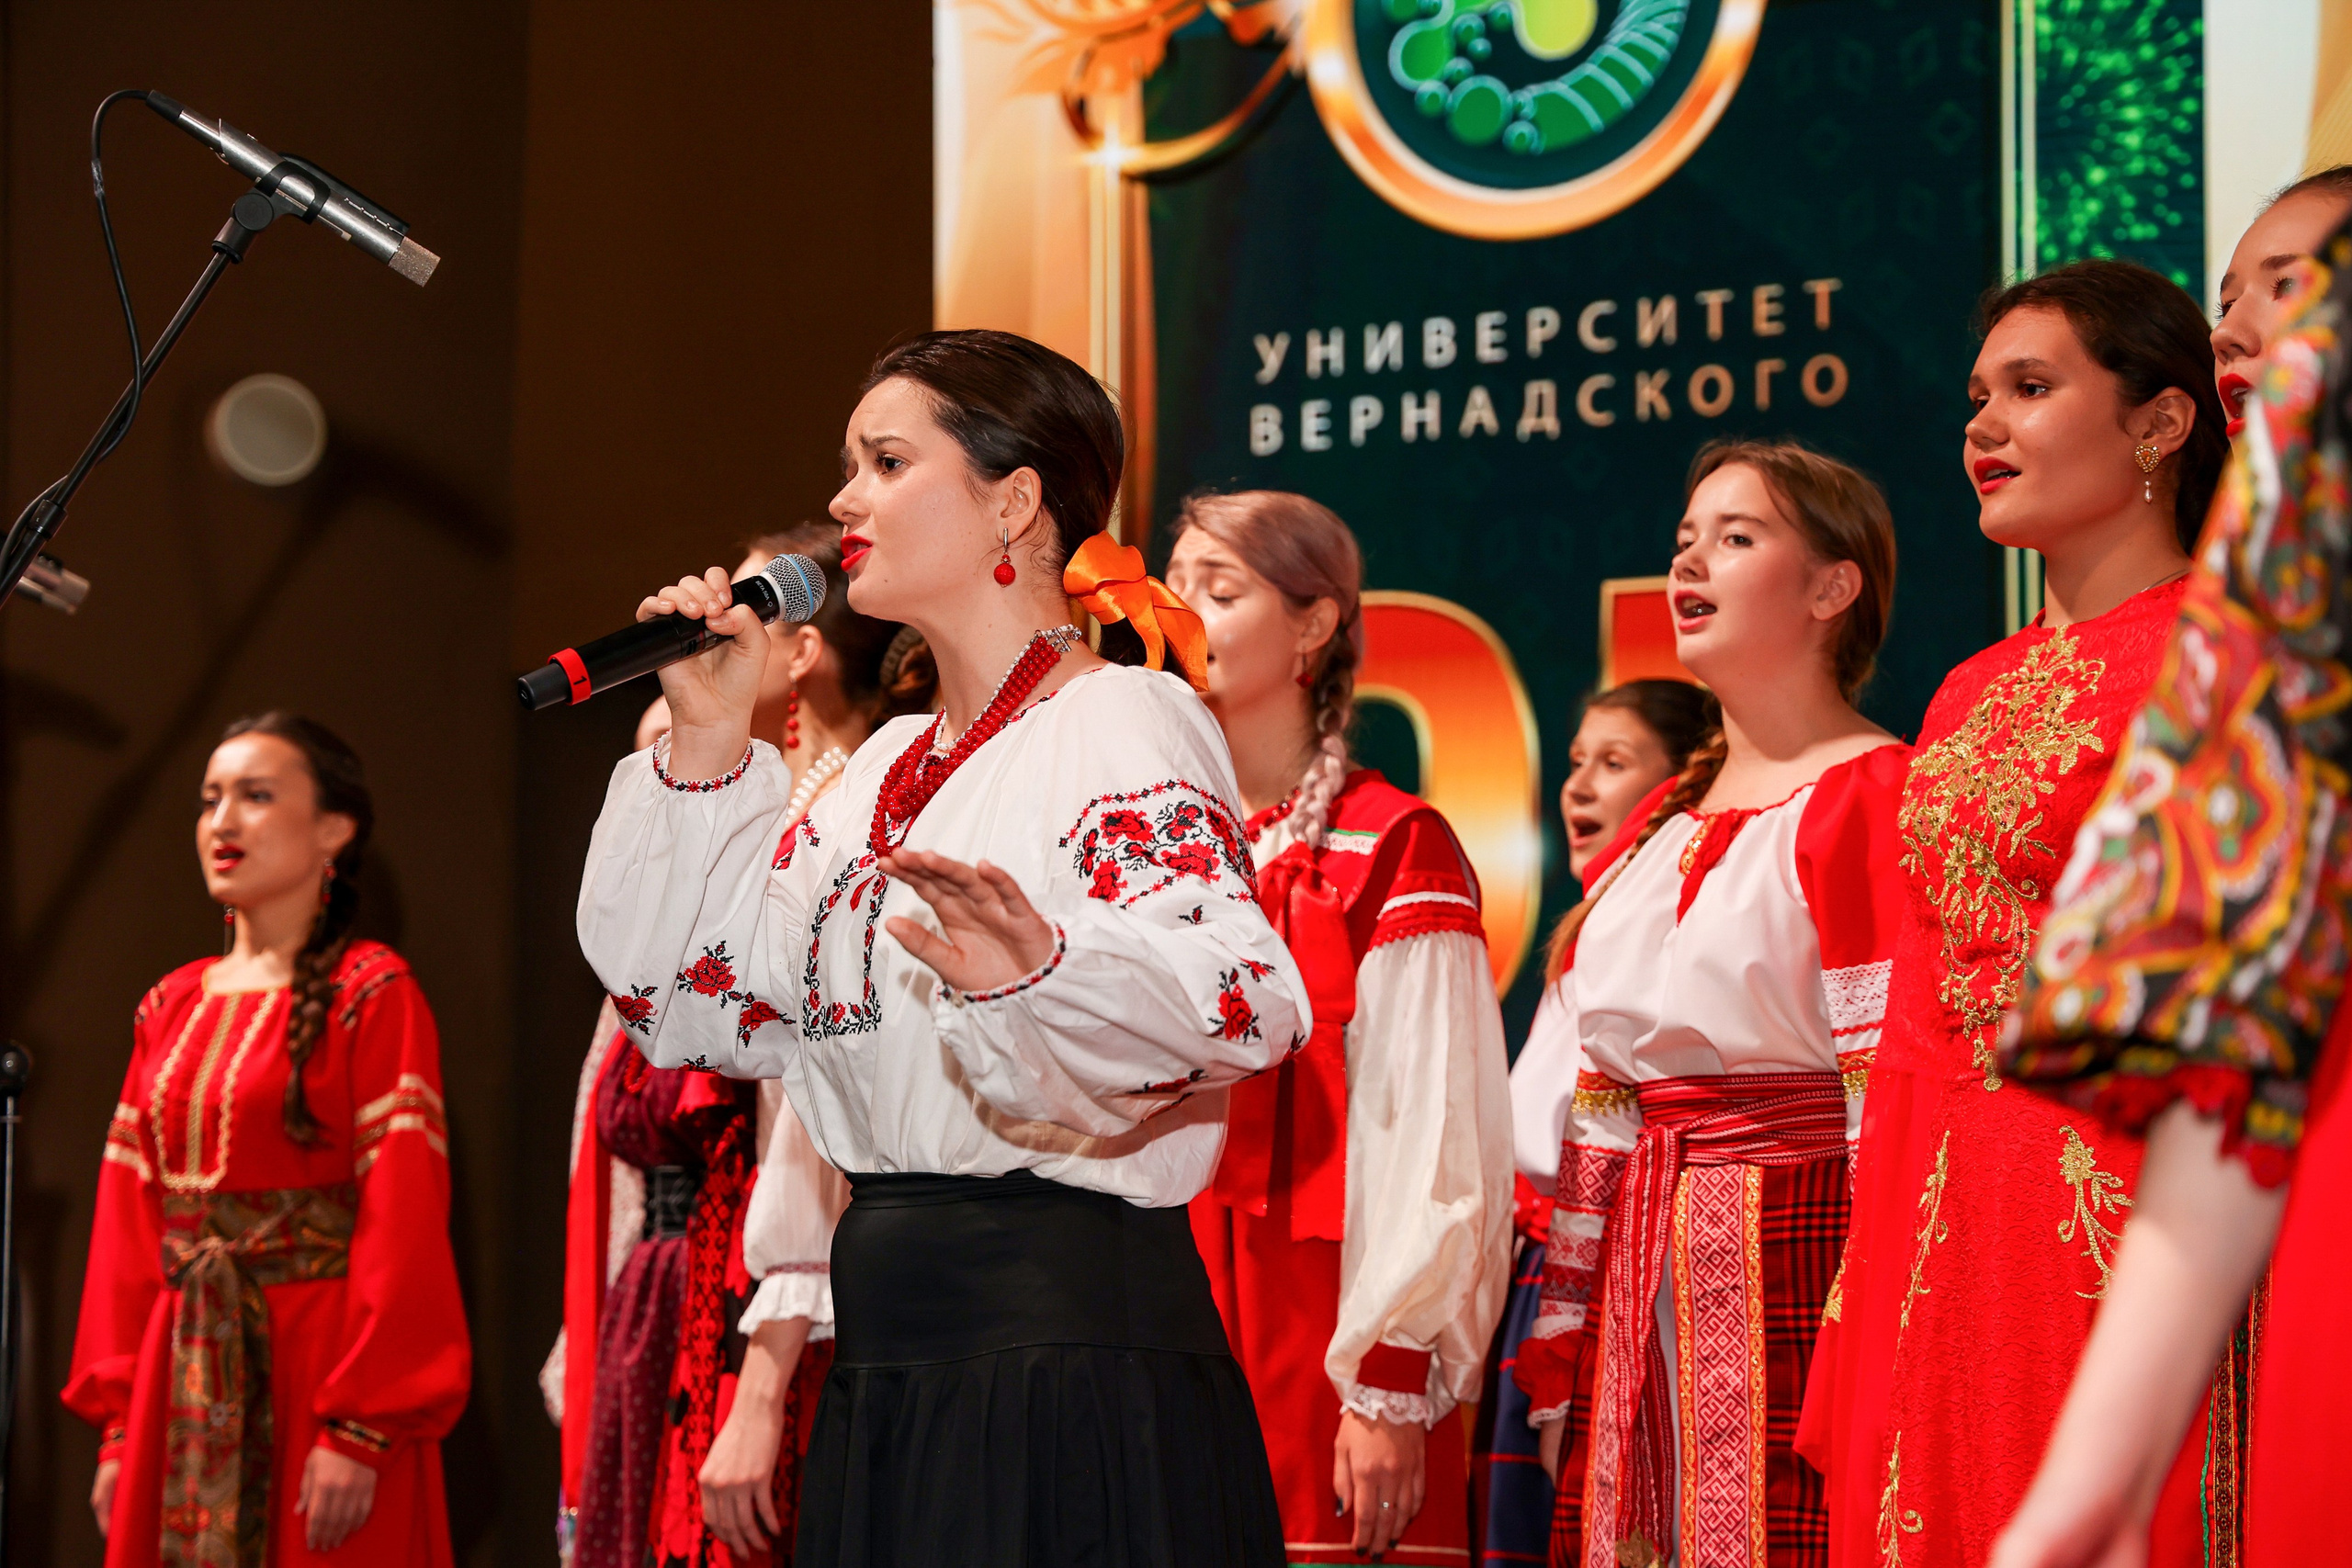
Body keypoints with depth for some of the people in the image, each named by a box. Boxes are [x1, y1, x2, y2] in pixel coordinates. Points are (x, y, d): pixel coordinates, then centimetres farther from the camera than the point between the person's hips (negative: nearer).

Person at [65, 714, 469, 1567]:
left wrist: (362, 1430, -19)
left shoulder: (372, 996, -6)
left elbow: (402, 1221, -12)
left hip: (315, 1371, -6)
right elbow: (130, 1221, 13)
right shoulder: (171, 1008, 13)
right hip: (183, 1386, 6)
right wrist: (117, 1419, 8)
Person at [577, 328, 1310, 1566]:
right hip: (887, 1370, 8)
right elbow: (689, 1005, 17)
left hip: (1067, 1344, -8)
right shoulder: (891, 768, 17)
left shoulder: (1125, 724, -8)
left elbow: (1245, 1000, -26)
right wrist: (706, 742, 10)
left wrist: (1034, 968, -46)